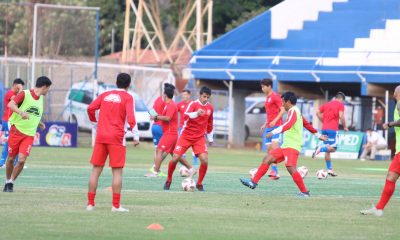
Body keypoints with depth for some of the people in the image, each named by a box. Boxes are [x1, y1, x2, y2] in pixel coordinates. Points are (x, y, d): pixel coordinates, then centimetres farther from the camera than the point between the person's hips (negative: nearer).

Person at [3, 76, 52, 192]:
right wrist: (21, 112, -39)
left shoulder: (41, 98, 12)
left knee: (22, 160, -12)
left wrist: (39, 123, 16)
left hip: (29, 135, 4)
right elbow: (11, 104, -24)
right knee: (11, 158, 6)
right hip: (16, 130, -4)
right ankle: (7, 181, 27)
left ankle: (11, 183, 5)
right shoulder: (25, 94, -9)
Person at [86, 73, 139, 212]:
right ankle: (116, 205, -6)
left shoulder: (105, 95, 13)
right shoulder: (127, 97, 0)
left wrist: (95, 121, 20)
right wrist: (135, 135, -14)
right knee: (117, 171, -2)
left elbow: (90, 108, 4)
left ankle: (90, 203, 6)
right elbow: (130, 117, -13)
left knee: (96, 170, 7)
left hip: (101, 136, 4)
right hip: (117, 138, -4)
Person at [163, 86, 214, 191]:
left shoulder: (210, 107, 5)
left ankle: (199, 184, 3)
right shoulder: (193, 104, -11)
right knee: (175, 158, -9)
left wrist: (210, 138, 24)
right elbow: (186, 116, -29)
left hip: (199, 138, 3)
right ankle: (168, 181, 14)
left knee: (204, 160, -16)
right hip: (186, 136, -3)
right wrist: (196, 113, -47)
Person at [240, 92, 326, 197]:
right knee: (267, 159, 8)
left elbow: (288, 125, -28)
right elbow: (307, 125, 33)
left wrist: (274, 132, -36)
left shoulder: (293, 111, -10)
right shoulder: (296, 112, 21)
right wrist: (318, 135, 45)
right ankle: (253, 182, 10)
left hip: (292, 146, -10)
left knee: (290, 167, -24)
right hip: (286, 145, 10)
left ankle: (304, 192, -21)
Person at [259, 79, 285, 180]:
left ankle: (275, 171, -24)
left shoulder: (275, 96, -8)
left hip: (276, 125, -10)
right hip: (268, 126, 10)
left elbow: (282, 110, -14)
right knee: (269, 149, 5)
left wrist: (275, 121, -24)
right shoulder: (267, 98, 20)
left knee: (275, 147, -18)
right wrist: (265, 124, 25)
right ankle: (274, 172, 7)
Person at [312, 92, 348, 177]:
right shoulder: (340, 105, 2)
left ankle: (329, 169, 8)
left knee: (328, 150, 10)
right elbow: (341, 116, -11)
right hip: (332, 129, -7)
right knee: (333, 148, -7)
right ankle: (320, 148, -32)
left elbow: (318, 112, 14)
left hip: (324, 128, 7)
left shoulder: (327, 104, 20)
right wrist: (344, 127, 0)